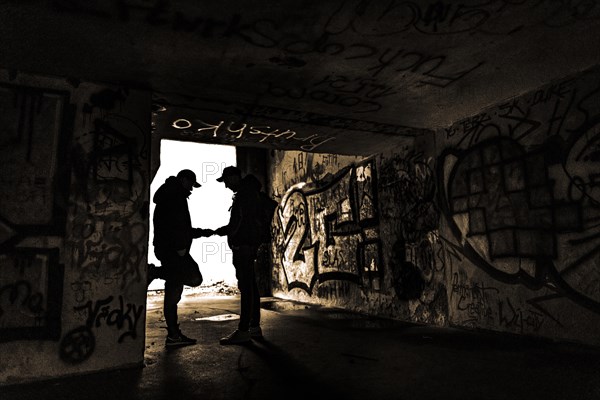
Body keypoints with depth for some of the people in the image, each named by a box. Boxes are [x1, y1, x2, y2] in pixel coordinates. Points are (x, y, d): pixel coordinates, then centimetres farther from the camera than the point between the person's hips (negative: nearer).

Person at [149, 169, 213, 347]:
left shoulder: (175, 197, 29)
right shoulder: (174, 195, -2)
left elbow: (183, 229, 32)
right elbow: (174, 224, -17)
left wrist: (202, 232, 25)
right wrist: (180, 246, -21)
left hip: (171, 249, 10)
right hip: (172, 249, -10)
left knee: (173, 293, 8)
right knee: (194, 277, -22)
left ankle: (173, 335, 11)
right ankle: (154, 272, -16)